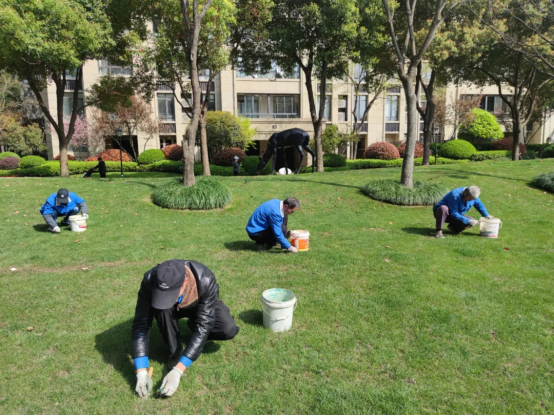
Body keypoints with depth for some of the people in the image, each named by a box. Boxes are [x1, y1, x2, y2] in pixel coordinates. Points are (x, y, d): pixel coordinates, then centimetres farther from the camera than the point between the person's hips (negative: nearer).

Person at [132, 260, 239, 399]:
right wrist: (142, 373, -37)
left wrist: (177, 371, -44)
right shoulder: (150, 281, -36)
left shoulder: (205, 280, -42)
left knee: (229, 330, -27)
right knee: (161, 307, -34)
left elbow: (203, 328, -39)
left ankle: (193, 325, 3)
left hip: (203, 306, -1)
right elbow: (141, 325, -31)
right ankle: (175, 352, -9)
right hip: (173, 309, 1)